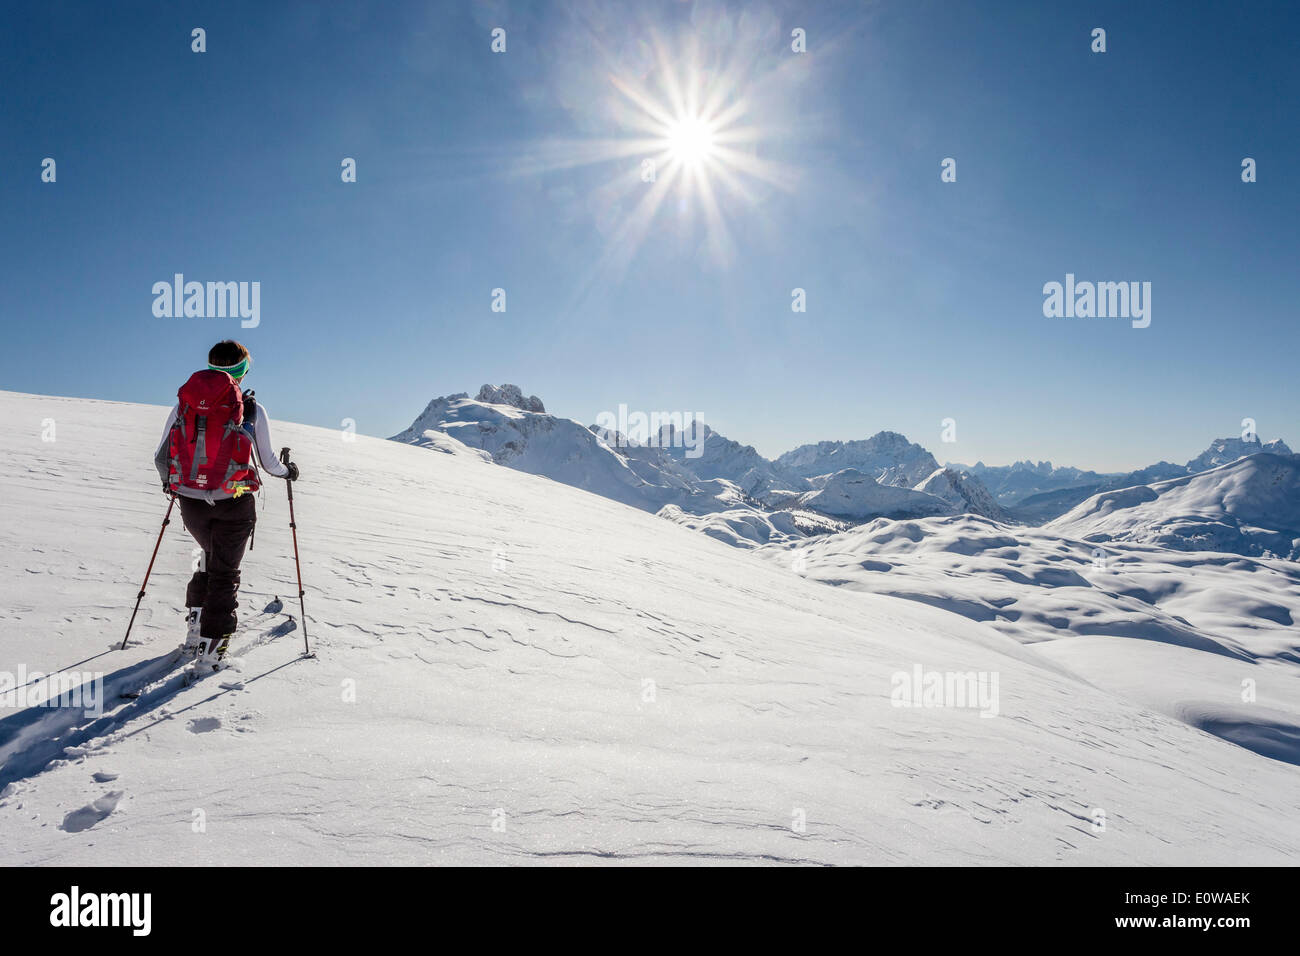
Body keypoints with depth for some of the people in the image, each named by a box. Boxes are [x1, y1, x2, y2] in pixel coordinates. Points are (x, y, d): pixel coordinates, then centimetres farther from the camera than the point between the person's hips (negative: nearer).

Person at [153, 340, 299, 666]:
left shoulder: (184, 403, 2)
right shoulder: (251, 409, -7)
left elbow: (161, 458, 7)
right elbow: (268, 462, -1)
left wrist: (168, 482, 28)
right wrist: (288, 471, 21)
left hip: (190, 502, 4)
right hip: (233, 504, -3)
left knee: (210, 559, 27)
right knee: (225, 570, 8)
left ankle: (196, 624, 27)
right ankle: (212, 643, 6)